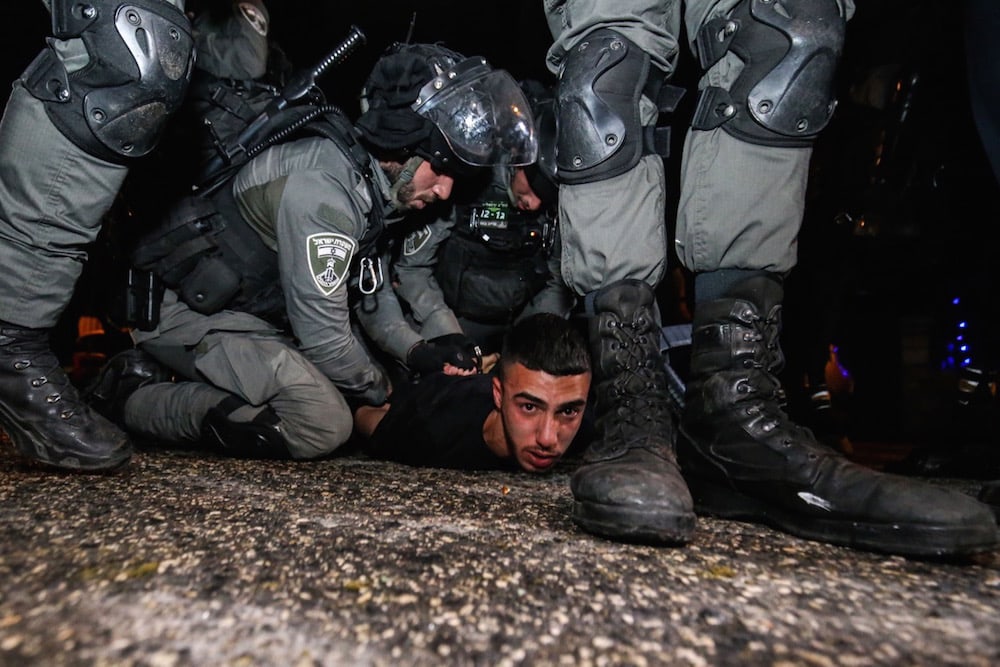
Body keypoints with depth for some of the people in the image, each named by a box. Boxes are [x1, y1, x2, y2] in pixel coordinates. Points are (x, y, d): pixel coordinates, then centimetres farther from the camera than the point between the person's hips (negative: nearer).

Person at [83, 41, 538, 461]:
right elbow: (323, 334, -24)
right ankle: (130, 398, -8)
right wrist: (382, 390, -7)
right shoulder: (322, 186, -27)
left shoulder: (375, 183, 2)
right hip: (181, 307, -9)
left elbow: (368, 293, 12)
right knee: (323, 422, -25)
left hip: (245, 312, 9)